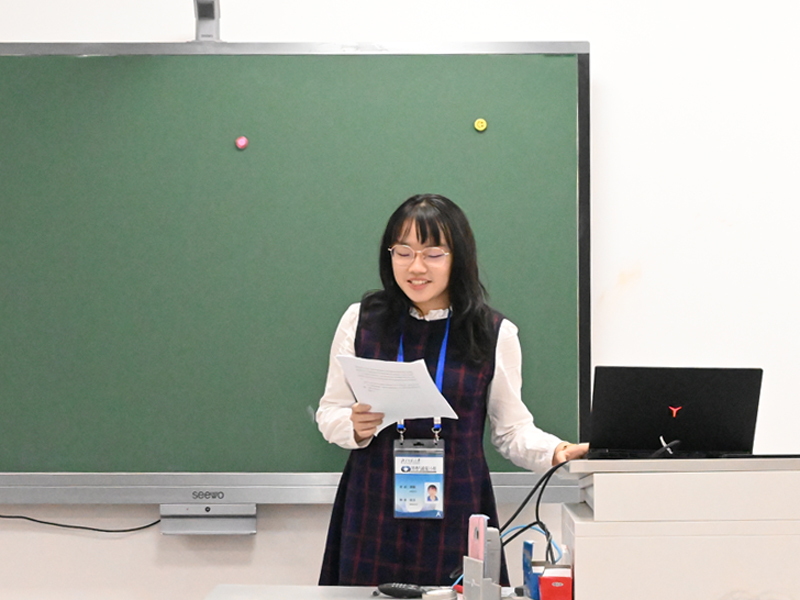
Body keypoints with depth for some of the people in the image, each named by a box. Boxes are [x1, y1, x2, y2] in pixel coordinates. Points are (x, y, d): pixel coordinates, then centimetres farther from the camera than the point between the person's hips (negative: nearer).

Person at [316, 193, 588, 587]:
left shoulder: (495, 334, 2)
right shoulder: (361, 320, 3)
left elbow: (511, 428, 7)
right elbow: (329, 413, 9)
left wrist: (553, 451, -12)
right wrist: (355, 427, -12)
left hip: (454, 517, 0)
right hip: (373, 514, 1)